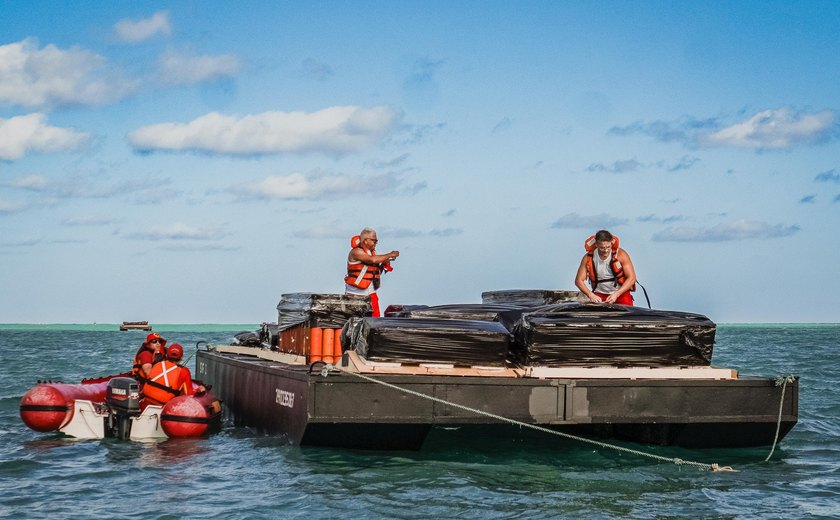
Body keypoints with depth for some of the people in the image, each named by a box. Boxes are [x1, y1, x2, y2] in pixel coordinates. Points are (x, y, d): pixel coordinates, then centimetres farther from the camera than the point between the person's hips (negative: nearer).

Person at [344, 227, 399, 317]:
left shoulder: (372, 252, 11)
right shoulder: (356, 251, -12)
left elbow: (376, 273, 18)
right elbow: (372, 260, -29)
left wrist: (383, 266, -3)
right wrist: (389, 255, -19)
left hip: (370, 293, 7)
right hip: (355, 293, -7)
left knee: (375, 317, -2)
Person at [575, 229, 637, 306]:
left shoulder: (620, 255, -10)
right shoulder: (588, 258, -7)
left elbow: (631, 278, -10)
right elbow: (579, 280, -3)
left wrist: (616, 294, -21)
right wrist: (591, 295, -20)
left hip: (621, 293, -1)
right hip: (599, 295, 1)